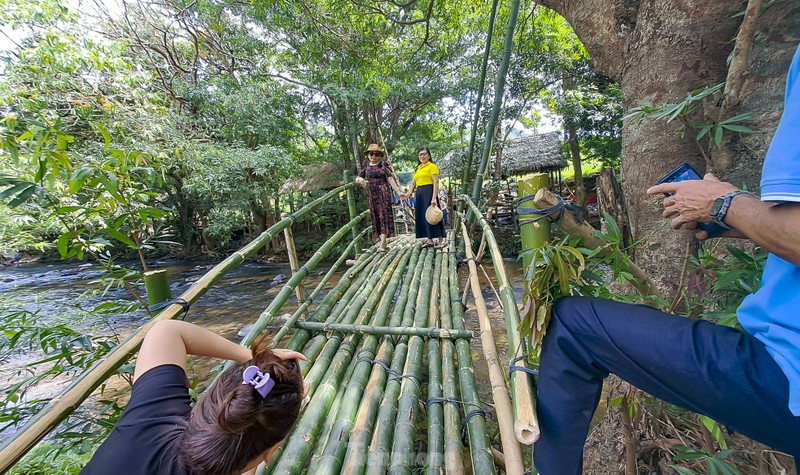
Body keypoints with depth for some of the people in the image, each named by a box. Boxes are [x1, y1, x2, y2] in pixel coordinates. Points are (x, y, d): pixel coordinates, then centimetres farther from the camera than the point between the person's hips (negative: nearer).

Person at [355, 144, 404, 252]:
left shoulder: (384, 165, 2)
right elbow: (357, 178, 10)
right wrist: (360, 180, -15)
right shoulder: (366, 167, 13)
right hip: (372, 195, 5)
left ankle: (382, 245, -14)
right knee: (376, 218, 4)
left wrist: (398, 191, -9)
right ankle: (384, 243, 12)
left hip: (384, 193, -5)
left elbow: (390, 179, -2)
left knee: (384, 216, -10)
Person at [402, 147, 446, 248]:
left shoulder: (432, 166, -4)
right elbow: (413, 183, 14)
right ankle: (429, 240, 15)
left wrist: (434, 197, -22)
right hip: (419, 193, 8)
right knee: (422, 216, 7)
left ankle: (441, 240, 1)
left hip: (429, 192, -7)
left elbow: (436, 182, -13)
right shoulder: (417, 168, 17)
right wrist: (408, 193, -3)